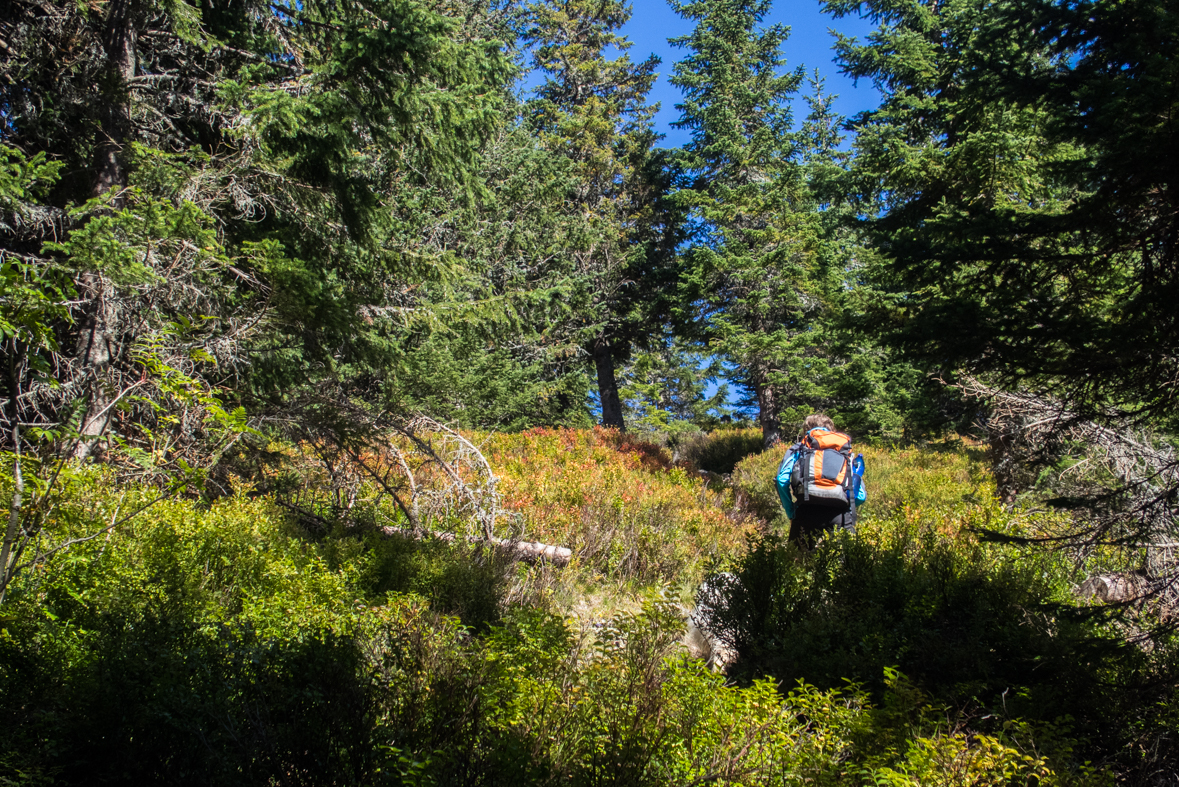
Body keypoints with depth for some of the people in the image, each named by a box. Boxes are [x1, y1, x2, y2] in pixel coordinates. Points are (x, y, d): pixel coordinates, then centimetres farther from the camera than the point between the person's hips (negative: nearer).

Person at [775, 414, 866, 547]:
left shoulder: (799, 448, 21)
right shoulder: (847, 452, 26)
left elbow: (782, 479, 3)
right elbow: (861, 496, 18)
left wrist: (791, 513, 11)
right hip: (841, 517, 1)